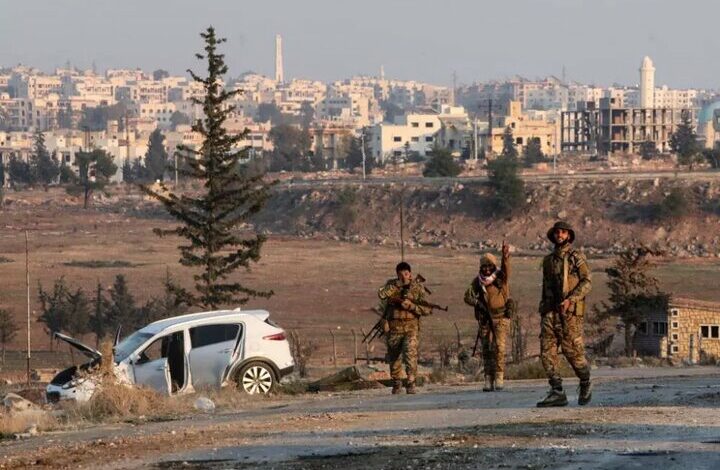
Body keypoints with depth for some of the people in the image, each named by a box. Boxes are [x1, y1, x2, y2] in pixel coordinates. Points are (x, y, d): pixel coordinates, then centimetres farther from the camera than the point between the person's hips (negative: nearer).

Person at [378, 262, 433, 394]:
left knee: (410, 354, -20)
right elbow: (382, 294, -18)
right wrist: (399, 284, -17)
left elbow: (428, 309, -5)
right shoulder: (392, 284, 4)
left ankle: (410, 384, -16)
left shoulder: (418, 287, 0)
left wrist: (410, 305, -18)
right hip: (393, 327, 2)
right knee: (394, 357, 11)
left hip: (411, 327, -2)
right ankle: (396, 384, 30)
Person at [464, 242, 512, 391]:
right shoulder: (478, 281, 1)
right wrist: (478, 303, -17)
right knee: (486, 349, 4)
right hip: (485, 318, 3)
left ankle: (499, 376, -9)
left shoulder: (501, 277, -8)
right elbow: (468, 296, 2)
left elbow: (506, 269, -29)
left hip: (500, 317, -3)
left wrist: (505, 257, -50)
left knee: (499, 346, -15)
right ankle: (488, 379, 8)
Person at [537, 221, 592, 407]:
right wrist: (543, 311, 20)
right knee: (547, 351, -7)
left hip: (570, 311, -5)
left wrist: (570, 300, -21)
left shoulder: (577, 257, 1)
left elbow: (586, 283, -8)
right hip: (550, 312, 5)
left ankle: (585, 384, 20)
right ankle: (557, 392, -8)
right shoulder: (548, 260, 19)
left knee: (572, 350, -5)